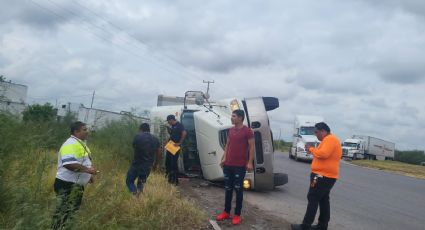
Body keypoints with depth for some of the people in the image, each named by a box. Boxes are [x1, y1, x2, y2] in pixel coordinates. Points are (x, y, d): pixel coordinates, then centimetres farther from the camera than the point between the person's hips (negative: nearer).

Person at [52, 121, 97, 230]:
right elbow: (69, 164, -35)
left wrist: (89, 174, 13)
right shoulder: (71, 144, -21)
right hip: (67, 185, -10)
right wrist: (88, 169, -28)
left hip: (77, 185, 10)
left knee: (73, 212, 20)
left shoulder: (81, 143, 13)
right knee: (64, 213, -1)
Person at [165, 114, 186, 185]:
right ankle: (170, 179, 23)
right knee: (167, 162, 11)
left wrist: (179, 143, -22)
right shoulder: (172, 126, 16)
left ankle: (175, 180, 1)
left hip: (175, 147, -9)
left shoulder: (179, 125, -11)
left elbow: (184, 133, -24)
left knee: (173, 163, -7)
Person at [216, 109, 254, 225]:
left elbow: (251, 147, -10)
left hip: (240, 165, -6)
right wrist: (224, 158, 11)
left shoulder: (247, 131, -9)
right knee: (228, 188, 12)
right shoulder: (230, 130, 10)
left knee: (238, 189, 3)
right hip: (228, 164, 6)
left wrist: (250, 162, -15)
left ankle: (237, 215, 13)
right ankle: (226, 212, 23)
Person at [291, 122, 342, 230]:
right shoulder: (329, 139, 17)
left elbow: (323, 154, -28)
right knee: (323, 200, 13)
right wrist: (312, 150, 9)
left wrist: (311, 149, -14)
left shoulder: (330, 139, -16)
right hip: (326, 175, 11)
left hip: (323, 176, -11)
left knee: (313, 199, -7)